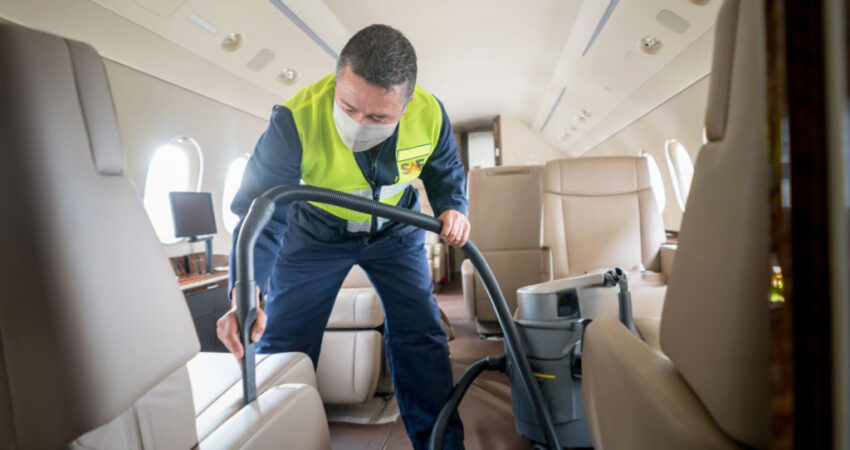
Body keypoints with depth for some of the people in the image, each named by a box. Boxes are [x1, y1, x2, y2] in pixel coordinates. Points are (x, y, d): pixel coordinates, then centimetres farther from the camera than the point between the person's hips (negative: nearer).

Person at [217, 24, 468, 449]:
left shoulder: (431, 115, -23)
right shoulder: (295, 120, -31)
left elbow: (446, 172, -3)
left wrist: (453, 207, -24)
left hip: (395, 231, 2)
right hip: (317, 232, -1)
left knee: (421, 336, 0)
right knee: (282, 345, -2)